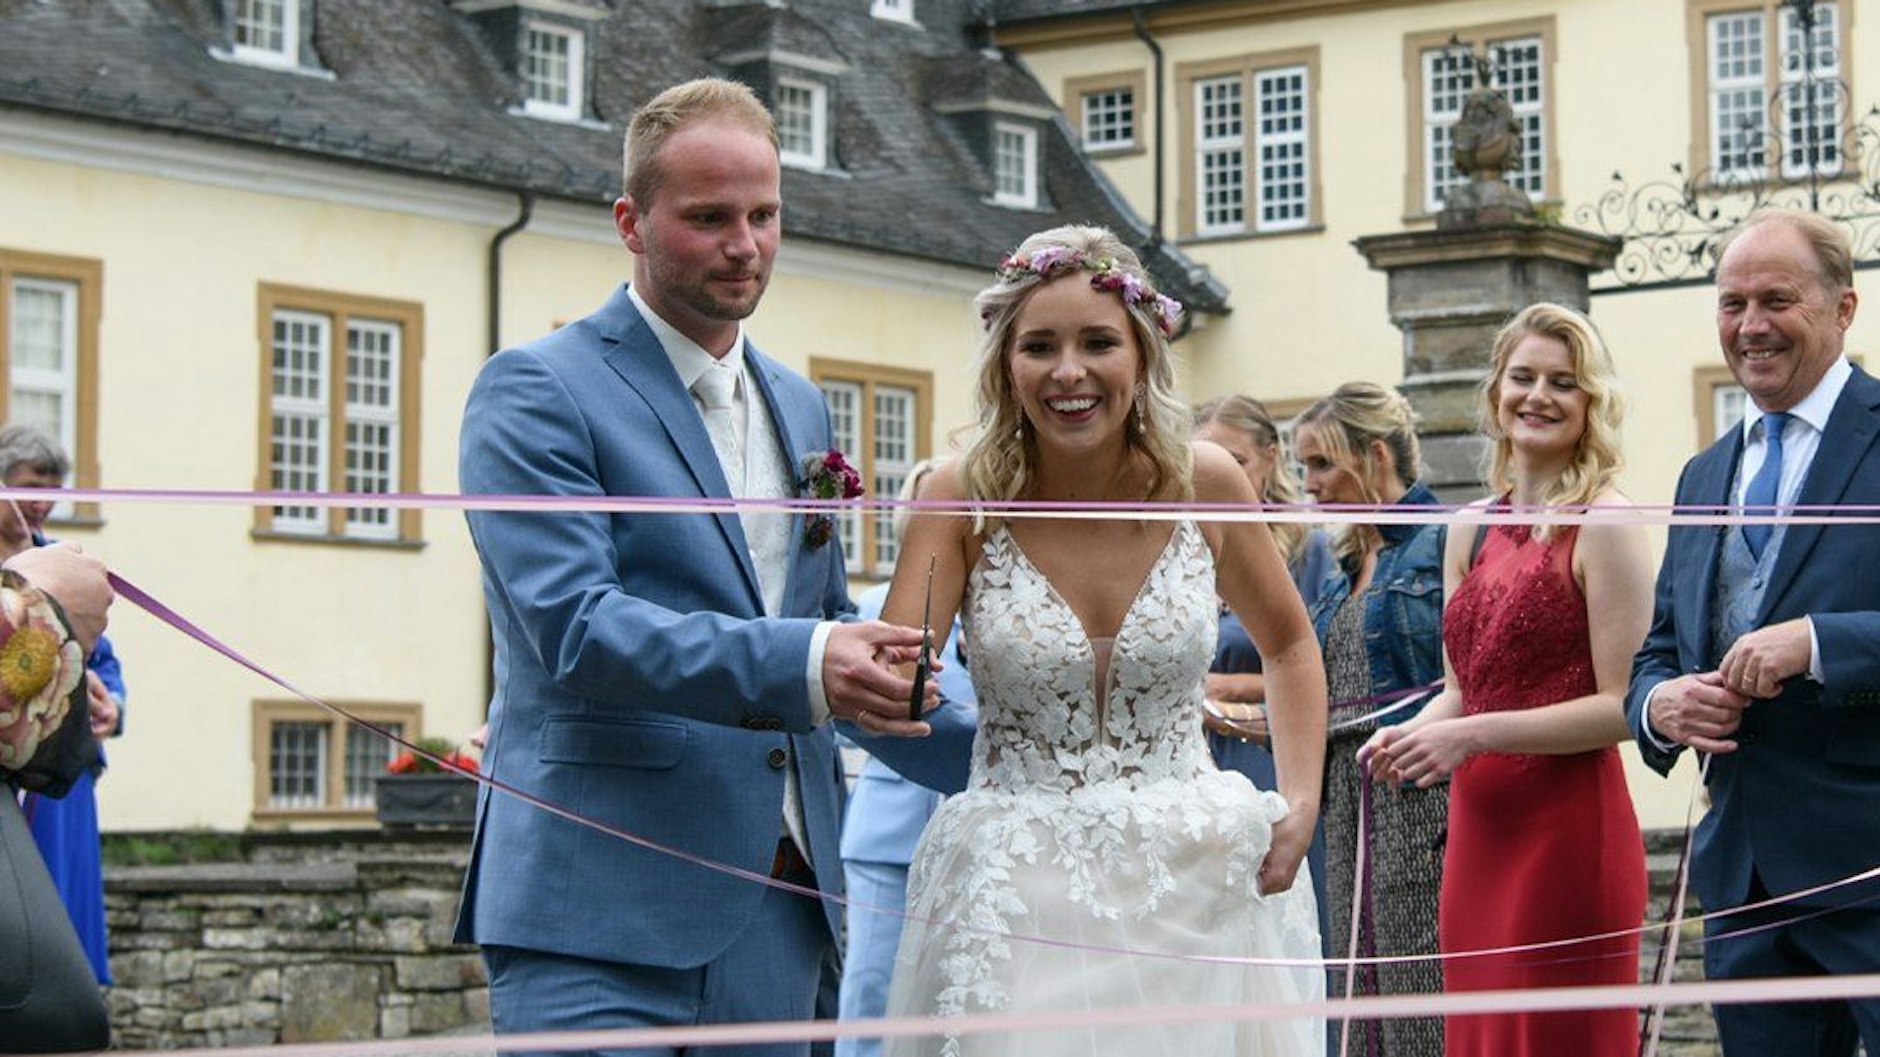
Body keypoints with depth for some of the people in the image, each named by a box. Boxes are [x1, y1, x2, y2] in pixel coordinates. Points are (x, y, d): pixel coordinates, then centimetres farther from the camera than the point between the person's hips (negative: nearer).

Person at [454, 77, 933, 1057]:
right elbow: (571, 626, -18)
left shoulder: (798, 405, 19)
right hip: (603, 909, -7)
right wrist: (801, 665, -28)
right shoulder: (534, 390, -5)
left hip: (778, 917, 7)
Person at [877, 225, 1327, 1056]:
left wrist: (1302, 800, 2)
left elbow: (1288, 645, 14)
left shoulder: (1203, 484, -2)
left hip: (1193, 878, 2)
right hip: (1019, 893, -1)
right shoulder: (963, 499, -7)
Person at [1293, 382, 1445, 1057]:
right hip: (1349, 807, 8)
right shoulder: (1342, 574, 19)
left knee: (1428, 992, -9)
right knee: (1363, 995, 7)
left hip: (1427, 802, -8)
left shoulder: (1446, 541, -6)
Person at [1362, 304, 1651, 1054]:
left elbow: (1623, 705, -13)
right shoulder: (1472, 532, 13)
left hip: (1567, 830, -7)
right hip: (1476, 830, 7)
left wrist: (1476, 735, -16)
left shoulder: (1604, 525, -8)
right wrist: (1411, 736, 1)